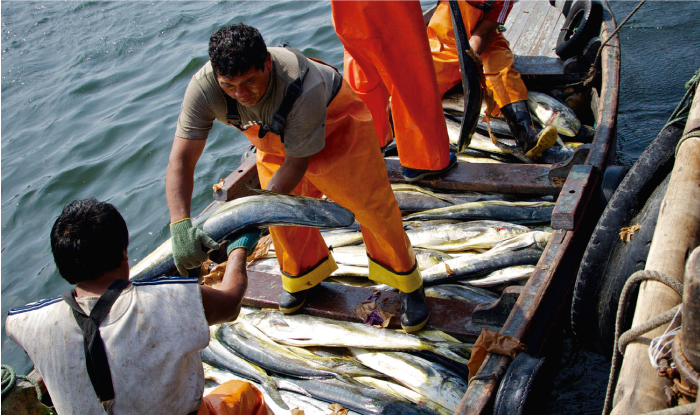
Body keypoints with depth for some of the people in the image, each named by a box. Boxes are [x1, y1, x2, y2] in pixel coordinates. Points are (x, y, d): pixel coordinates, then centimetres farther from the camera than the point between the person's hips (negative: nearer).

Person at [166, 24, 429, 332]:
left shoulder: (305, 86, -45)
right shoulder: (204, 87, -34)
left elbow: (296, 163, -34)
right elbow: (181, 159, -34)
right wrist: (180, 225, -47)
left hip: (336, 127, -4)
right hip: (274, 139, 4)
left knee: (372, 205, 0)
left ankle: (405, 280, 23)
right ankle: (304, 274, 40)